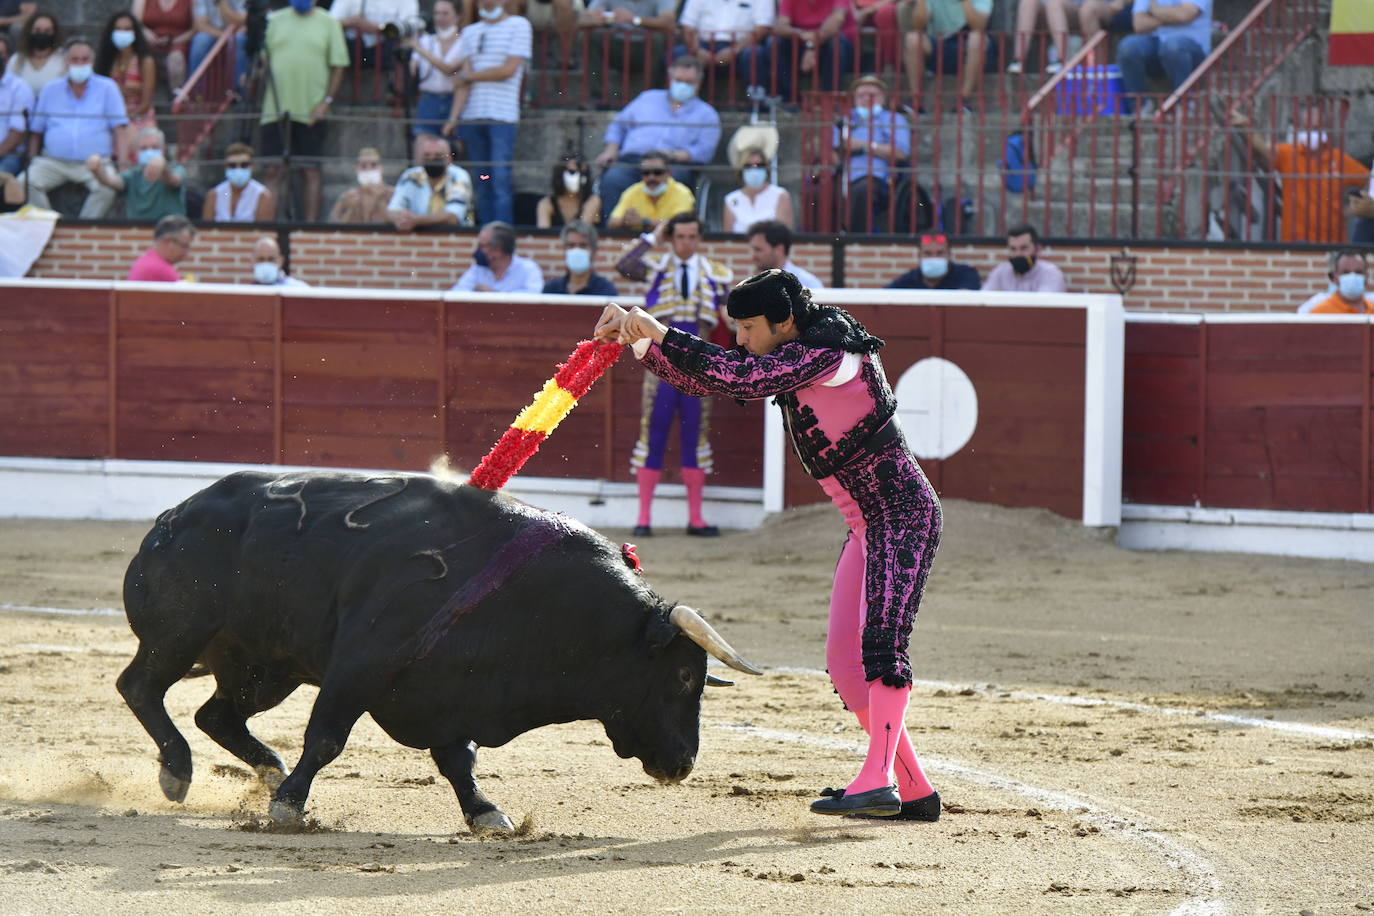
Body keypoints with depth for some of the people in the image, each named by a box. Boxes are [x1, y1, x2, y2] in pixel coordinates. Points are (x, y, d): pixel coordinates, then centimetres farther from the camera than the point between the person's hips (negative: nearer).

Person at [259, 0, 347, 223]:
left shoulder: (328, 23, 5)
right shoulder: (275, 21, 11)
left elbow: (338, 66, 3)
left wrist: (326, 101, -6)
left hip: (311, 112, -2)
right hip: (275, 110, 2)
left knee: (311, 172, 1)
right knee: (273, 171, 0)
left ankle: (311, 224, 4)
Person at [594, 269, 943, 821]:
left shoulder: (828, 352, -19)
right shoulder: (792, 358, 9)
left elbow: (740, 379, -30)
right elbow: (705, 381, 13)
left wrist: (659, 334, -29)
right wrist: (635, 337, 1)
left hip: (904, 516, -10)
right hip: (865, 527, 10)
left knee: (882, 642, -24)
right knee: (844, 665, 5)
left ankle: (878, 781, -35)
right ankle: (914, 792, 9)